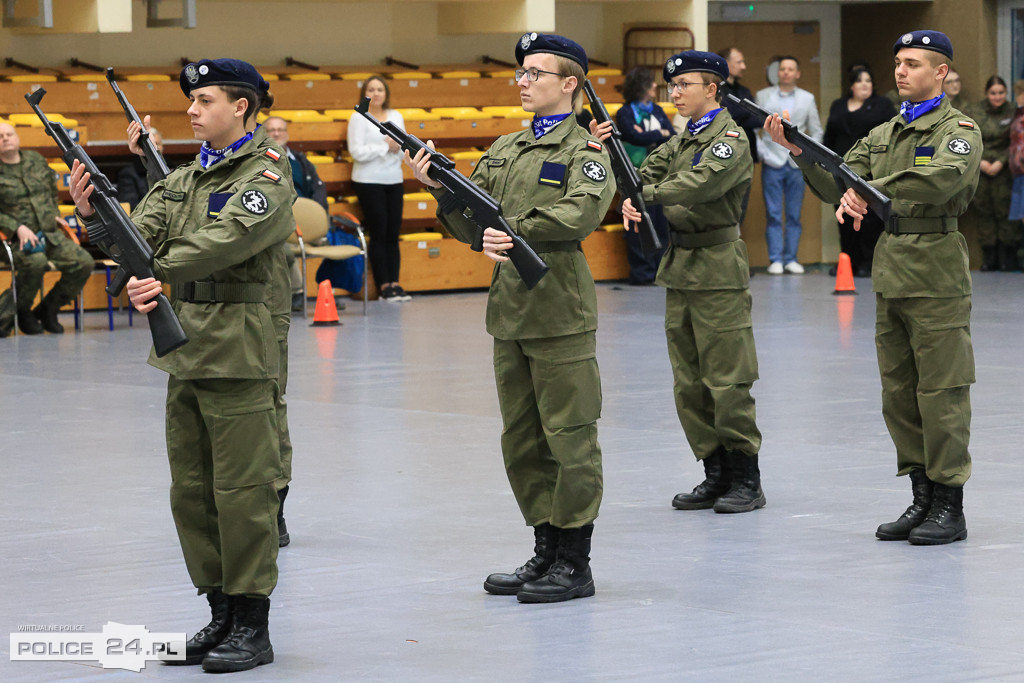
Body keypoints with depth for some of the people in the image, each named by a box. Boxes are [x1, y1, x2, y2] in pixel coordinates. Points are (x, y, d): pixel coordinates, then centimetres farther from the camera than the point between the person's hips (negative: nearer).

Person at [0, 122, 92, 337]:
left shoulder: (36, 160, 14)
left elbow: (52, 191, 30)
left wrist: (54, 215, 16)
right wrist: (17, 228, -17)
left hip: (50, 234, 5)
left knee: (84, 263, -16)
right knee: (36, 262, -39)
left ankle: (47, 309, 0)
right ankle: (21, 311, -14)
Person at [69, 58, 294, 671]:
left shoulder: (267, 177, -8)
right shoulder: (186, 179, 16)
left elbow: (227, 239, -24)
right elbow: (141, 235, 6)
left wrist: (160, 272, -33)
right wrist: (92, 212, -12)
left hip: (237, 350, -8)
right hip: (186, 348, 8)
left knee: (242, 488, -4)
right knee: (191, 491, 11)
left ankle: (253, 629, 2)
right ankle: (222, 615, 21)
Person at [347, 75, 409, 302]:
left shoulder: (396, 117, 12)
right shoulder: (359, 119, -3)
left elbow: (405, 150, 11)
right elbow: (357, 151, -13)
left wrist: (398, 148, -12)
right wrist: (386, 147, -11)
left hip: (393, 181, 5)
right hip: (369, 181, -5)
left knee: (393, 234, 2)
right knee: (378, 234, -5)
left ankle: (394, 283, 4)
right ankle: (383, 286, -3)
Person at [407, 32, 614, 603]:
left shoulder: (584, 149, -4)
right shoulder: (504, 150, 17)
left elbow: (584, 209, -23)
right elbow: (474, 225, 14)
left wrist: (517, 230, -26)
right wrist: (441, 188, -2)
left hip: (559, 312, -8)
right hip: (510, 313, 8)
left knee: (569, 437, -3)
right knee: (522, 440, 12)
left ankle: (576, 565, 2)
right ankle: (546, 552, 21)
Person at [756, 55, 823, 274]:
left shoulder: (807, 99, 12)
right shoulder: (763, 97, 8)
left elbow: (816, 131, 14)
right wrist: (761, 152, -6)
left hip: (798, 164, 1)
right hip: (772, 164, -1)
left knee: (794, 215, 1)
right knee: (773, 214, -5)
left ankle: (791, 259, 6)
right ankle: (775, 259, -3)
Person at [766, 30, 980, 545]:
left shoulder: (958, 130, -4)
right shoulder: (882, 135, 18)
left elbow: (943, 180, -25)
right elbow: (837, 186, 11)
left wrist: (871, 190, -25)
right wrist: (798, 150, -3)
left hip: (936, 277, -7)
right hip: (889, 275, 7)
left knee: (940, 392, -5)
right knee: (899, 395, 10)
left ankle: (950, 507, 1)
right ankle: (922, 498, 18)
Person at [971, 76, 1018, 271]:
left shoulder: (1013, 111, 0)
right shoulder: (976, 112, 5)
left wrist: (1000, 163, -10)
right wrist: (980, 162, -7)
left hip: (1003, 169, -2)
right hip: (980, 168, 2)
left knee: (1005, 210, -7)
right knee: (984, 211, 1)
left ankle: (1008, 256, -1)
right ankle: (989, 257, 6)